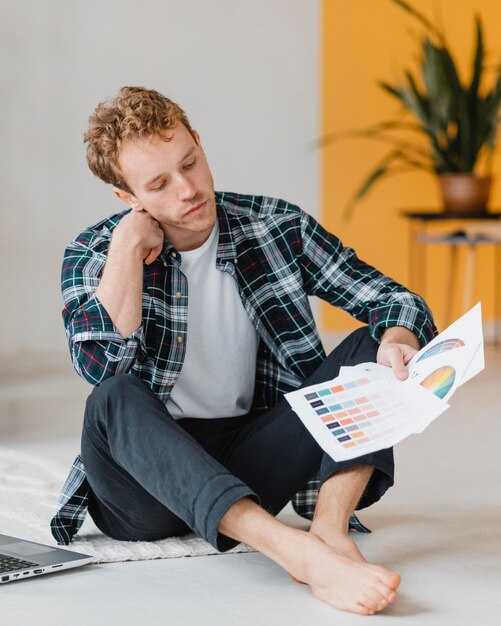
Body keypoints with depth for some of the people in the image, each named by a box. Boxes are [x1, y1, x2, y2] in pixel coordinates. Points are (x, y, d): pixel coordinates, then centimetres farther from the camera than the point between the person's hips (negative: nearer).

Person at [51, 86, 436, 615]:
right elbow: (102, 367, -21)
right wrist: (128, 246, -17)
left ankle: (329, 533, -38)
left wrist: (398, 343, -22)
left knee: (371, 348, -14)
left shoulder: (279, 228, 3)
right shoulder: (92, 254, -2)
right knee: (114, 400, -35)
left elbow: (391, 299, 1)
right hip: (147, 466, -2)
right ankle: (300, 553, -50)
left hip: (249, 464, 2)